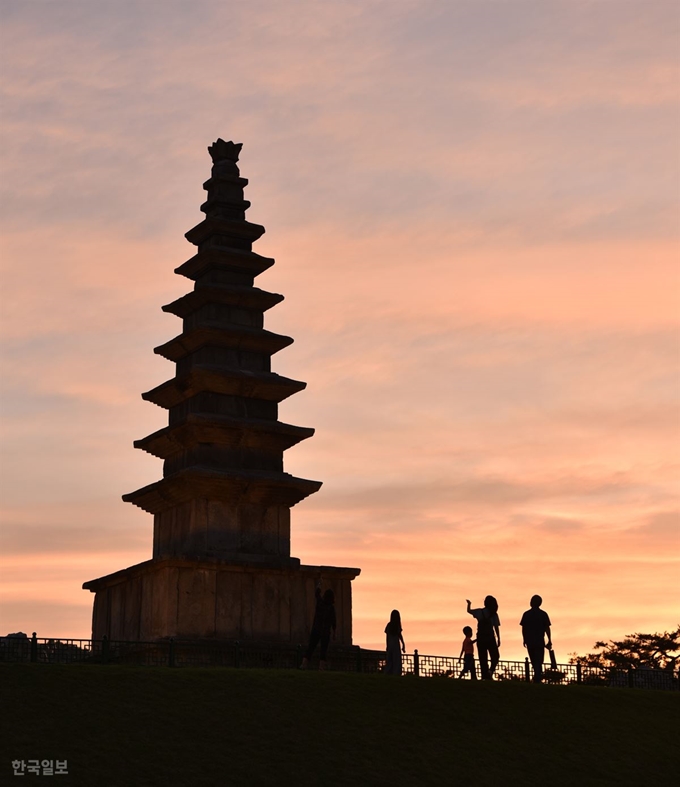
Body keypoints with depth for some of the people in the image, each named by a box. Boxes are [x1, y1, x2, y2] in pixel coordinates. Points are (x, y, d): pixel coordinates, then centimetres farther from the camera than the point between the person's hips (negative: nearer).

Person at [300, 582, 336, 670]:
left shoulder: (320, 602, -2)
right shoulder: (331, 607, -7)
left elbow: (317, 593, 19)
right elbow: (333, 621, -3)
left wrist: (318, 584, 36)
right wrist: (334, 633, 7)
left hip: (316, 629, 2)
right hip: (326, 631, -2)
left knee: (311, 647, 2)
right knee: (324, 648, 4)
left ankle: (305, 663, -6)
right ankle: (322, 665, -1)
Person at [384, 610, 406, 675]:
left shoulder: (389, 625, 6)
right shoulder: (397, 624, -8)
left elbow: (387, 636, 8)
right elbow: (400, 635, -11)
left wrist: (387, 646, 14)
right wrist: (403, 645, -6)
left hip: (390, 644, 5)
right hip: (396, 643, -5)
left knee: (389, 661, 8)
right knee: (397, 661, -4)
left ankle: (387, 674, 2)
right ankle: (396, 674, -11)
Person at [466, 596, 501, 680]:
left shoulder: (480, 612, 0)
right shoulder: (494, 614, 0)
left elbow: (469, 611, 15)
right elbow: (496, 627, -2)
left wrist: (469, 604, 35)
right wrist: (498, 639, 2)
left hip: (481, 638, 0)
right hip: (490, 638, 0)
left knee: (483, 658, 4)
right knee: (495, 657, 10)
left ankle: (485, 676, -4)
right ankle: (491, 670, -16)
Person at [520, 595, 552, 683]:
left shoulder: (526, 614, 0)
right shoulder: (543, 614, -3)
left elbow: (523, 628, 1)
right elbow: (547, 628, -5)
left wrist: (524, 640, 12)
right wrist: (549, 640, 2)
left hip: (529, 641, 2)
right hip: (540, 641, -2)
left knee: (534, 660, 16)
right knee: (539, 660, 2)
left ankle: (538, 675, 26)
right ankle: (537, 678, -10)